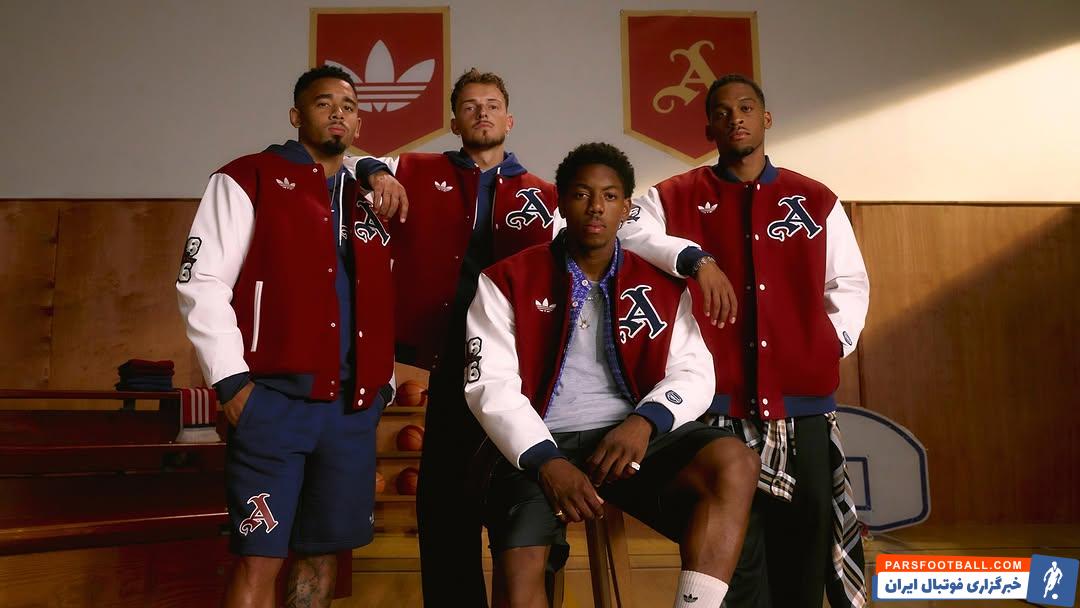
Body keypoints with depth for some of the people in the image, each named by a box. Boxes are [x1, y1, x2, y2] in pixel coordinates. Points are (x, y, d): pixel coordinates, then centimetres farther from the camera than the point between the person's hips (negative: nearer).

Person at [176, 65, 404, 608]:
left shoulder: (369, 197, 17)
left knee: (323, 552, 12)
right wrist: (231, 379, -13)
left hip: (354, 405, 5)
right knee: (260, 557, -3)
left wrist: (383, 379, 13)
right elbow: (201, 283, -7)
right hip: (275, 399, -5)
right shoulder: (247, 180, 1)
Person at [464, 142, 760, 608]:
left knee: (734, 462, -26)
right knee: (518, 569, -27)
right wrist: (546, 460, -18)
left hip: (634, 439, 2)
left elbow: (694, 373, 6)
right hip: (542, 445, -2)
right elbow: (491, 384, -3)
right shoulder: (508, 282, 5)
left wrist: (645, 421, -15)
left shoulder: (662, 285, 12)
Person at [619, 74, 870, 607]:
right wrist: (693, 256, -24)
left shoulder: (816, 201, 14)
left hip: (802, 396, 3)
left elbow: (850, 282, 17)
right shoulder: (676, 198, 7)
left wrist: (836, 340, 2)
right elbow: (625, 232, -11)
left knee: (804, 533, 9)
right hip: (719, 399, -2)